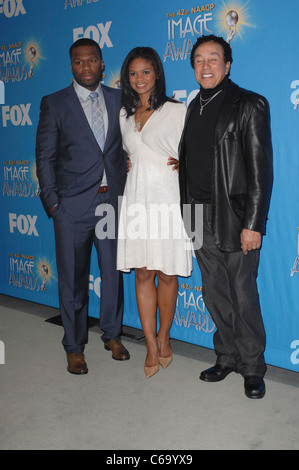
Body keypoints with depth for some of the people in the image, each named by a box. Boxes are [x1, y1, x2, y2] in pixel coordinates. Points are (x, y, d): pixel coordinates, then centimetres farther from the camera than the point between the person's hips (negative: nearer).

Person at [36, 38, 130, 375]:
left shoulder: (119, 100, 11)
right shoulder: (54, 104, 4)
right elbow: (45, 157, 2)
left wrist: (127, 193, 2)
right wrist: (51, 201, -4)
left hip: (113, 202, 3)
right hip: (73, 207, -2)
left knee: (114, 273, 10)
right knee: (73, 278, 5)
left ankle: (112, 335, 31)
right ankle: (74, 347, 21)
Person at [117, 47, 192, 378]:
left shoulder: (176, 111, 1)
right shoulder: (124, 115, 15)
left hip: (167, 198, -4)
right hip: (137, 198, 4)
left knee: (166, 274, 2)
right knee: (142, 273, 3)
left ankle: (163, 338, 22)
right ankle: (152, 347, 13)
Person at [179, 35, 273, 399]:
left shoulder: (249, 105, -5)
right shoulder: (193, 107, 14)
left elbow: (261, 170, -11)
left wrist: (253, 224, -16)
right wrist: (186, 214, 10)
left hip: (235, 219, -6)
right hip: (200, 219, 6)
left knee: (244, 295, 3)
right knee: (214, 294, 13)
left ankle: (252, 368, 21)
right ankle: (227, 358, 31)